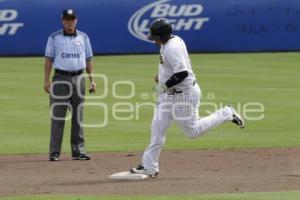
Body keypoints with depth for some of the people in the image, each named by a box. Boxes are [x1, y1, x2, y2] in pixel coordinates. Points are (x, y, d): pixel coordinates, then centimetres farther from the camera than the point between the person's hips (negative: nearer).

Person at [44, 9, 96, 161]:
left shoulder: (83, 37, 12)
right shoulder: (54, 38, 4)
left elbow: (88, 60, 13)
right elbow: (49, 59, 2)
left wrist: (92, 80, 6)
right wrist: (46, 80, -6)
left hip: (78, 78, 3)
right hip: (60, 78, -3)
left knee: (78, 117, 4)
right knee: (57, 117, -5)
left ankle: (78, 151, 8)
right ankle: (54, 152, -4)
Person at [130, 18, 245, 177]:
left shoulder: (172, 49, -25)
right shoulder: (174, 40, 6)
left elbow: (182, 73, -32)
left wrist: (165, 85, -22)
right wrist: (162, 76, 12)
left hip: (185, 94, -10)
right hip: (169, 95, 10)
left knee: (193, 131, 2)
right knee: (157, 128, 7)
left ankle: (226, 114, 15)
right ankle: (149, 167, 10)